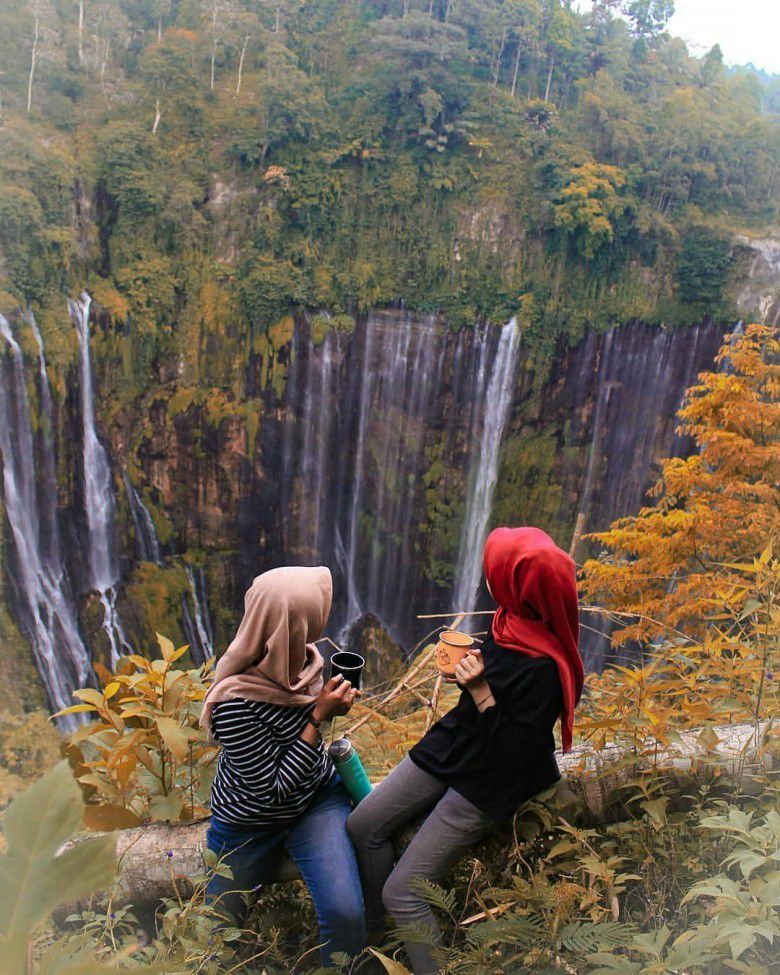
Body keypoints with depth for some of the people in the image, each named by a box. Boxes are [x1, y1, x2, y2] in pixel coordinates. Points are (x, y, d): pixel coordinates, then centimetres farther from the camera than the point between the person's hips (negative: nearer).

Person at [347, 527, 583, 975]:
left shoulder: (544, 669, -30)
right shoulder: (513, 623, -7)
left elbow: (517, 753, -24)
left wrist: (481, 694, -29)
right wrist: (464, 661, -2)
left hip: (487, 781, -8)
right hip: (450, 747, 9)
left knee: (401, 892, -5)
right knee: (364, 825, 12)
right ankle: (377, 938, 32)